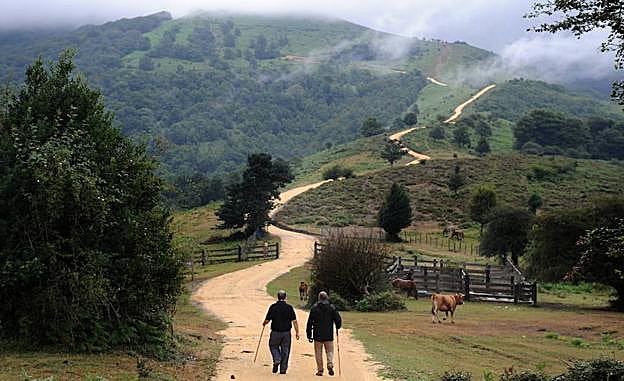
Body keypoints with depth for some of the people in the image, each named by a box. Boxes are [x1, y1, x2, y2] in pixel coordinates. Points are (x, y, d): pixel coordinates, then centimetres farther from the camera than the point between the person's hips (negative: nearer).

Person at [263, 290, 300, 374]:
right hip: (286, 333, 1)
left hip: (275, 332, -1)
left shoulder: (273, 307, -6)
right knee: (285, 350, 9)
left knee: (273, 346, 19)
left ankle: (277, 360, -5)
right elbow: (294, 321, -7)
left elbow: (267, 320, -3)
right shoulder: (289, 307, -3)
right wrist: (297, 332, -2)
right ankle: (283, 369, 11)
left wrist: (264, 323, 20)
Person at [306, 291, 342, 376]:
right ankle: (330, 364, -12)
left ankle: (320, 370, 8)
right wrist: (337, 328, 20)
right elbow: (338, 319, 0)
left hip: (318, 335, -1)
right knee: (329, 351, 11)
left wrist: (309, 334, 1)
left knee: (318, 353, 8)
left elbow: (310, 322, -3)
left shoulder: (314, 307, -2)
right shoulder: (332, 307, 2)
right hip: (329, 335, 1)